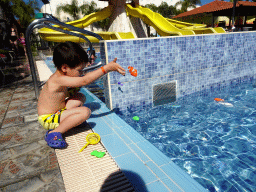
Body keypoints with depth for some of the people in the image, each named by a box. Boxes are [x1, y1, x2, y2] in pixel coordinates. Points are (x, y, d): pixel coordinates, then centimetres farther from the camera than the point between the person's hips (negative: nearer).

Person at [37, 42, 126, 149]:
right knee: (85, 111, -25)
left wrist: (72, 90, 2)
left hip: (55, 111, 10)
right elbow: (85, 80, -33)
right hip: (48, 119, -10)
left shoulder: (60, 77, 4)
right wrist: (107, 68, -35)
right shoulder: (59, 80, -26)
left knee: (80, 97, 11)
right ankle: (55, 132, -20)